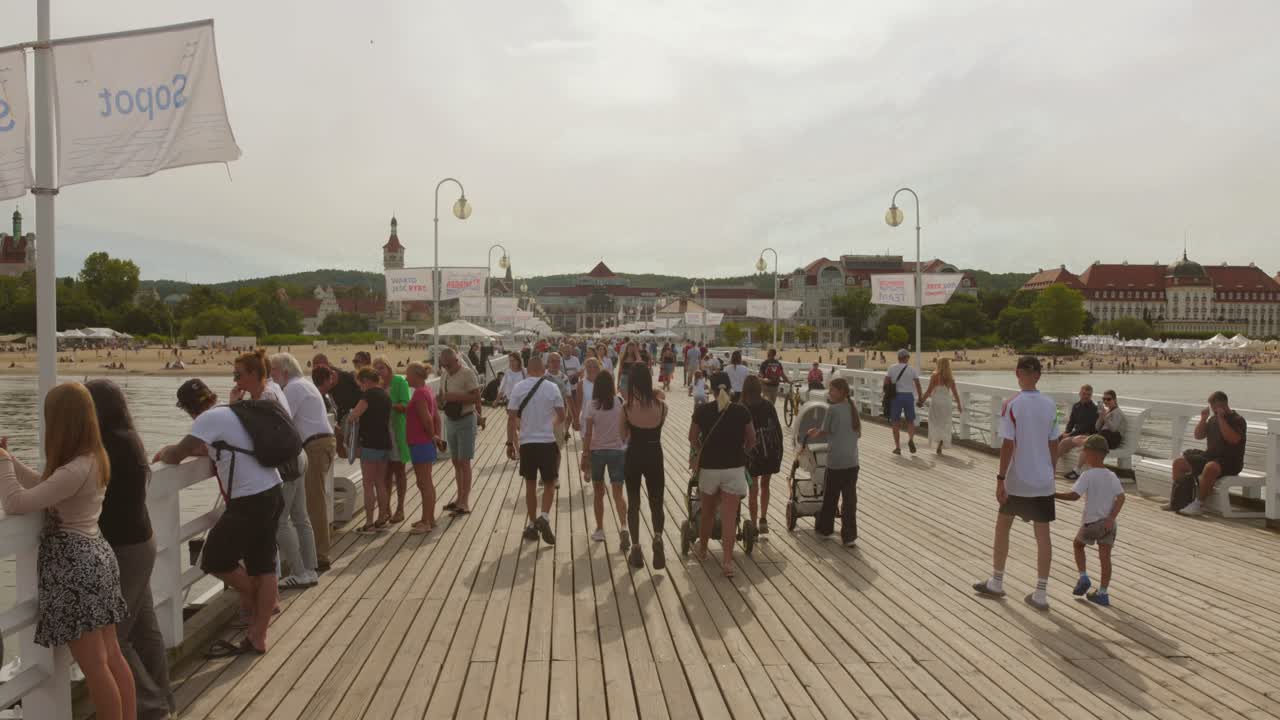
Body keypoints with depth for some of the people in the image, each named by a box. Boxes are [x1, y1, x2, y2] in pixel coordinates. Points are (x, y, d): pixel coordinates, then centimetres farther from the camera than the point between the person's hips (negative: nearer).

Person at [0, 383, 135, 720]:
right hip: (95, 556, 9)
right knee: (113, 657, 15)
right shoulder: (94, 459, 6)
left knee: (94, 666, 2)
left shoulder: (75, 471, -23)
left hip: (74, 565, -9)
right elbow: (44, 487, 20)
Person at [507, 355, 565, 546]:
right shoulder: (552, 387, -4)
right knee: (549, 484, 11)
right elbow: (562, 416, -1)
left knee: (530, 484, 13)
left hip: (527, 442, 1)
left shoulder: (519, 388, -3)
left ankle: (533, 525, 17)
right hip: (548, 442, -1)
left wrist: (510, 442, 3)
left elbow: (512, 418, -5)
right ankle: (544, 517, -10)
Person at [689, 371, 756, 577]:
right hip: (734, 468, -1)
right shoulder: (742, 412, -6)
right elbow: (751, 441, 5)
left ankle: (702, 549, 38)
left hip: (709, 467, 1)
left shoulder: (701, 411, -6)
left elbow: (693, 438, 8)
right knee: (729, 516, 1)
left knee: (708, 512, 19)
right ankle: (727, 560, -3)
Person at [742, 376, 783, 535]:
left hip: (752, 454, -2)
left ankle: (754, 526, 12)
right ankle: (763, 519, 14)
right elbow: (778, 428, 0)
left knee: (754, 490, 9)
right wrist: (779, 451, 9)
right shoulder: (768, 405, -2)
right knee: (765, 485, 22)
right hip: (770, 452, 2)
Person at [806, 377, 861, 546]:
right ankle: (849, 536, 5)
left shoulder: (832, 409, -10)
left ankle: (824, 527, 28)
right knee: (850, 498, 5)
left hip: (836, 462, -5)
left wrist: (813, 435, 21)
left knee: (830, 497, 12)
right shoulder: (853, 409, 8)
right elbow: (858, 434, 16)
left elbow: (824, 432, 0)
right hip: (852, 461, 5)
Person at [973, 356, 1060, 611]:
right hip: (1044, 481, 4)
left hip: (1017, 482, -4)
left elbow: (1008, 445, -16)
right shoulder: (1050, 404, 1)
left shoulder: (1012, 405, -13)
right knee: (1043, 534, 7)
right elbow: (1054, 444, 7)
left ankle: (996, 583, 24)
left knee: (1002, 526, 14)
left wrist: (1000, 478, -11)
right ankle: (1040, 594, 11)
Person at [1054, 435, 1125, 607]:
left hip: (1091, 522, -4)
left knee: (1078, 544, 22)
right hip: (1108, 523, 4)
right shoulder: (1112, 476, 3)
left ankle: (1083, 577, 11)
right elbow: (1121, 497, -4)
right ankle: (1103, 593, 4)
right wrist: (1111, 518, -8)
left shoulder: (1087, 475, -14)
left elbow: (1074, 495, -22)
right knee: (1105, 556, 4)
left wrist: (1054, 495, -14)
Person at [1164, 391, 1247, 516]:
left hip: (1230, 461, -8)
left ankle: (1197, 505, -35)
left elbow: (1233, 439, -25)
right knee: (1178, 463, -4)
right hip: (1210, 455, 8)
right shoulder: (1213, 419, 12)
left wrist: (1221, 419, -23)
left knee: (1210, 467, -40)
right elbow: (1198, 436, 15)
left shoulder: (1238, 420, -7)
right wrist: (1203, 419, 1)